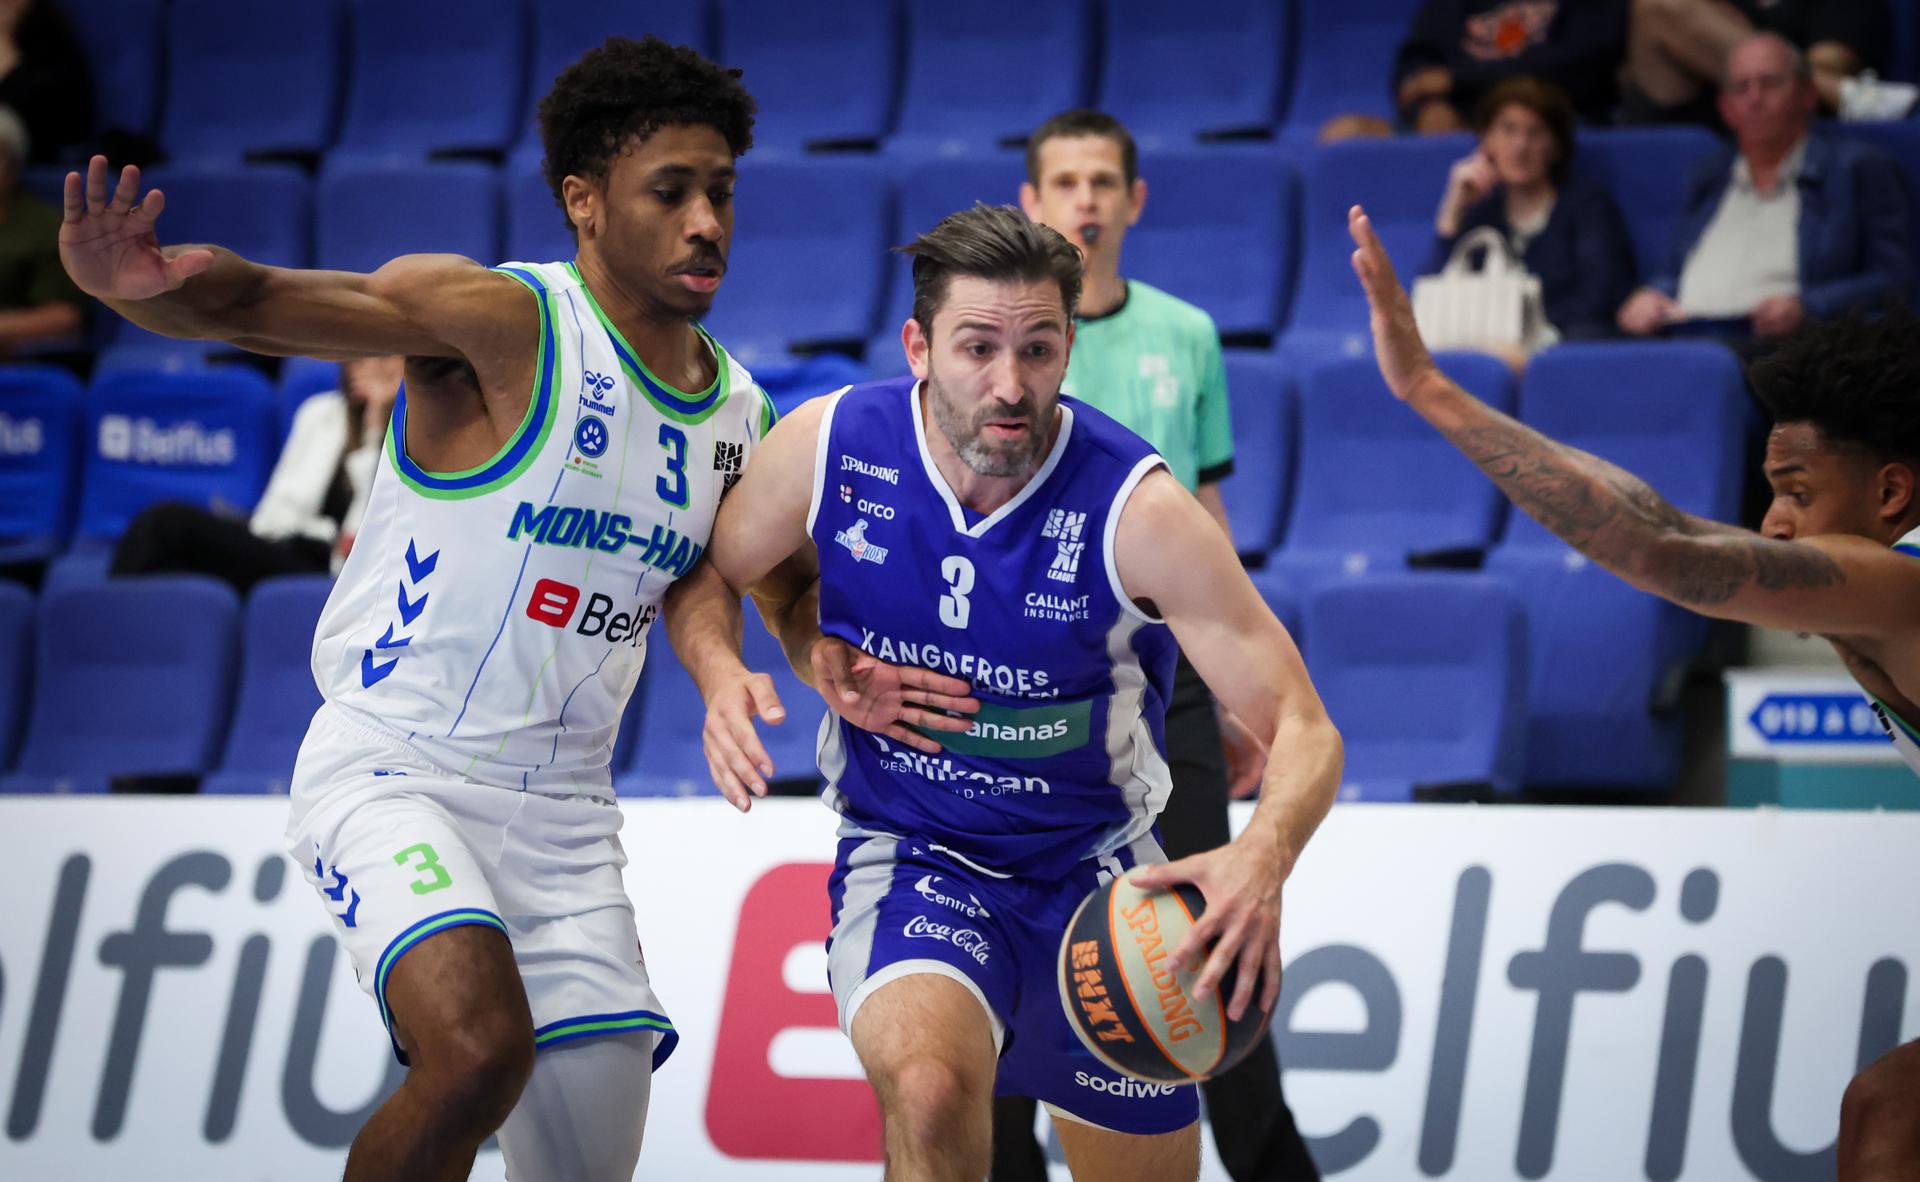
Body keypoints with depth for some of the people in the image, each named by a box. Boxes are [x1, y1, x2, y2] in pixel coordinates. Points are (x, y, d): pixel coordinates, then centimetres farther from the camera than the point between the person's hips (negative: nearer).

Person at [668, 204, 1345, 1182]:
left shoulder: (1136, 507, -21)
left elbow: (1305, 731, -22)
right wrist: (720, 672, -18)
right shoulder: (831, 445, -14)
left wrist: (1262, 859, -44)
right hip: (909, 862, -1)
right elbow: (707, 571, 6)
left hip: (1095, 872, 1)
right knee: (929, 1085, -35)